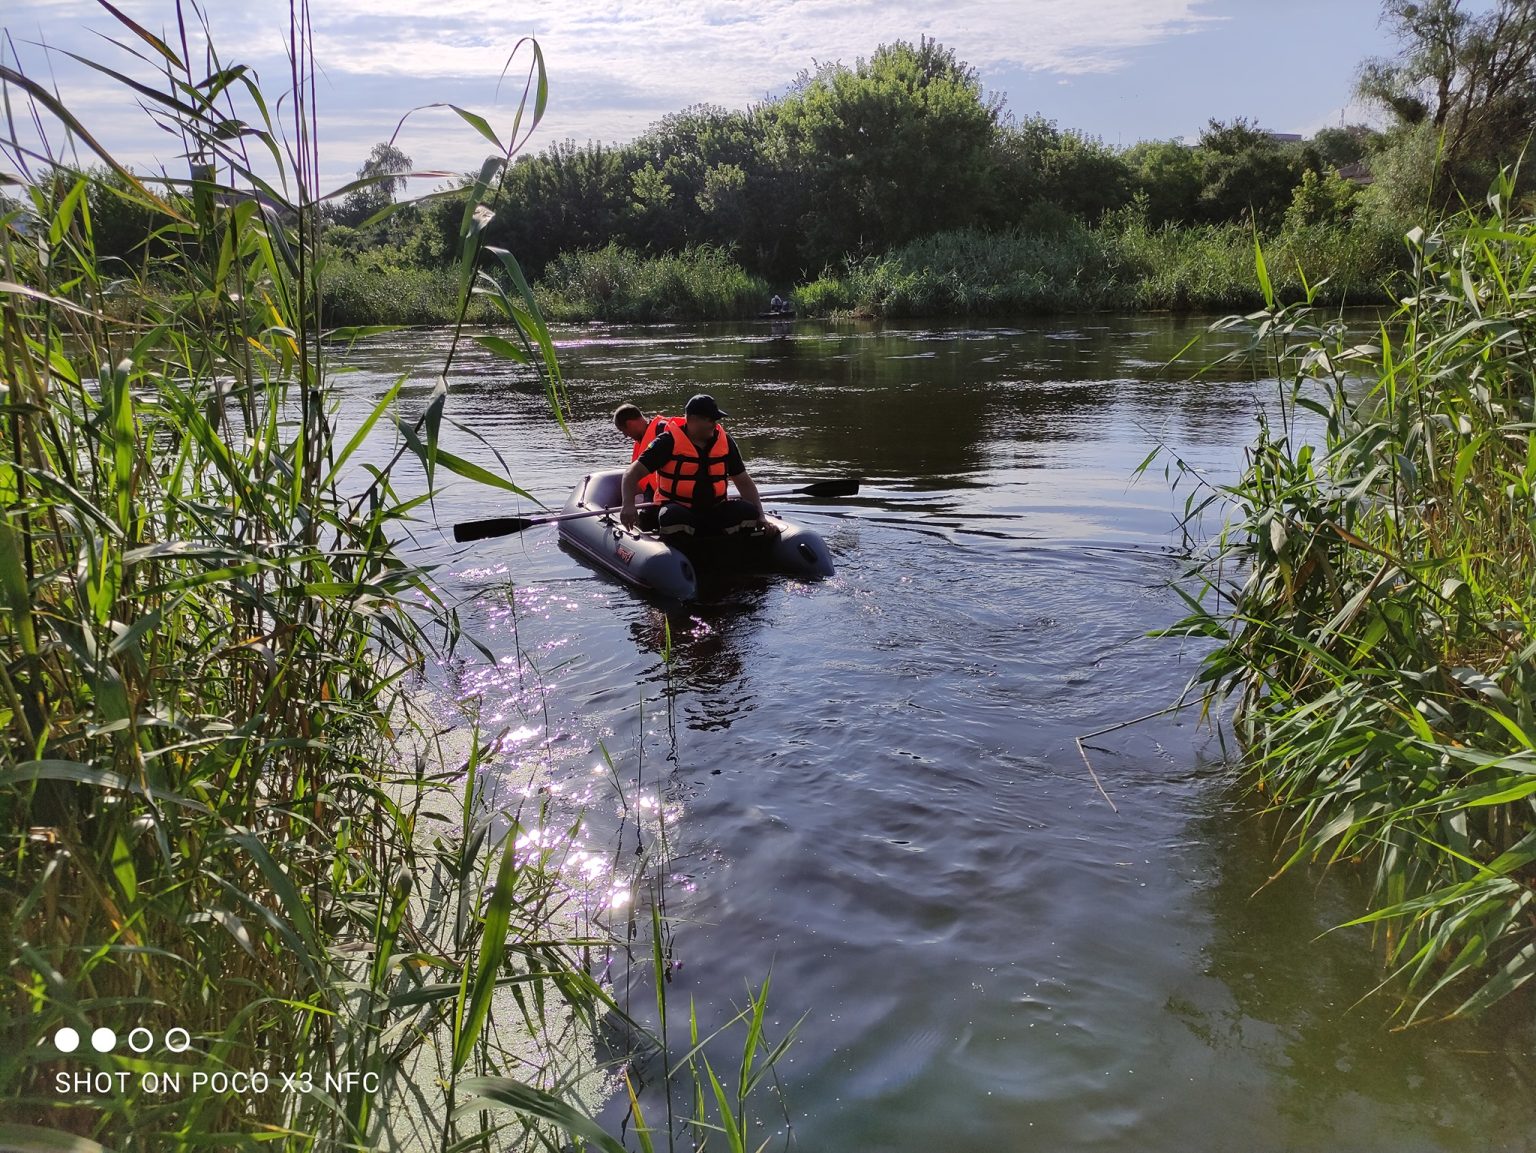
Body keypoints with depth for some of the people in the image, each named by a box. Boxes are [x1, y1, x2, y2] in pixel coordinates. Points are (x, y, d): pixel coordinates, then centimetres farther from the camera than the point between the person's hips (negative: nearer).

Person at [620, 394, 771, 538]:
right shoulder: (668, 442, -7)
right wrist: (628, 505, -29)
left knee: (748, 511, -22)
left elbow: (744, 482, 12)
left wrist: (760, 516, -1)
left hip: (714, 512, 4)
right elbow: (632, 473, -10)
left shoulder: (725, 442, 6)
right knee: (672, 517, -38)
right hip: (678, 508, -3)